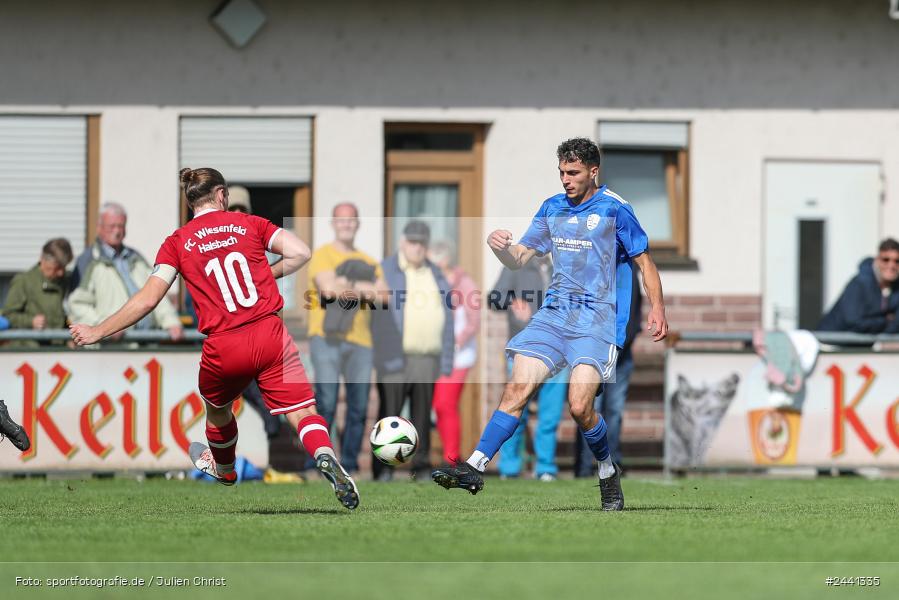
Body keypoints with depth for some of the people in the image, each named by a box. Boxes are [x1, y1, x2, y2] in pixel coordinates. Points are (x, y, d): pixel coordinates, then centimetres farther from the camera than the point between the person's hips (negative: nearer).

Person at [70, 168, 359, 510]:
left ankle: (224, 469, 54)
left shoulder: (178, 242, 4)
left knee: (216, 405, 30)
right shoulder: (248, 223, 7)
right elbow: (301, 253, -2)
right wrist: (267, 274, 15)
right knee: (303, 411, 0)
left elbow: (148, 299, -4)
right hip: (270, 334, 0)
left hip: (224, 348, 0)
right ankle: (326, 458, -30)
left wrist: (98, 332, 1)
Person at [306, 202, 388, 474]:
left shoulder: (369, 263, 20)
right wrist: (364, 288, -5)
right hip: (327, 338, -5)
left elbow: (384, 295, 4)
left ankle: (349, 461, 7)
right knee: (326, 403, -15)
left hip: (360, 340, 5)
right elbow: (329, 288, -14)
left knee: (359, 406, 1)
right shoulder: (321, 256, 4)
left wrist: (348, 285, -9)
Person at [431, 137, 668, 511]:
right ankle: (475, 467, -15)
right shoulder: (552, 208, 13)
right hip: (554, 313, 5)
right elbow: (519, 258, 14)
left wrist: (657, 309, -7)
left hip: (597, 318, -5)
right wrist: (500, 247, -9)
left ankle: (608, 473, 7)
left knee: (579, 406, -17)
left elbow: (645, 262, 4)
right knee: (518, 388, -11)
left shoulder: (614, 209, -2)